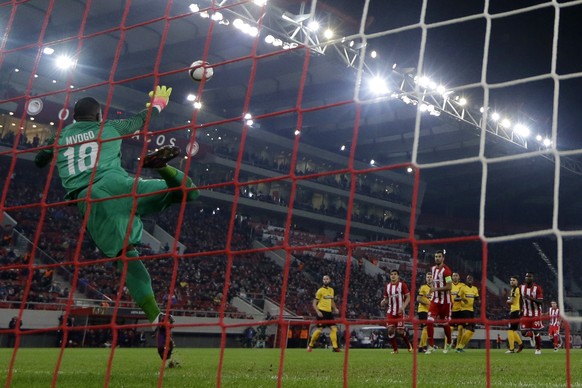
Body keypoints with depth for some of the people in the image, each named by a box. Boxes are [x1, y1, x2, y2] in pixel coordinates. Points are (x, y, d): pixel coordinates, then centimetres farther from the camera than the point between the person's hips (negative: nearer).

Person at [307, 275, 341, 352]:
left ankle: (335, 347, 0)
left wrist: (335, 308, 11)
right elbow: (314, 303, -4)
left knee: (334, 328, -3)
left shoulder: (331, 290, 14)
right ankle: (310, 345, 8)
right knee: (320, 329, -9)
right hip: (322, 312, -6)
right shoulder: (320, 290, -5)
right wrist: (317, 311, -18)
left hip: (329, 312, 6)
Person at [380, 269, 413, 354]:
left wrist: (403, 307, -17)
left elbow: (408, 297, -4)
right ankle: (395, 349, 8)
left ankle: (409, 344, 19)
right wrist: (383, 302, -5)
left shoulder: (402, 285, -3)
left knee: (400, 331, -7)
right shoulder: (387, 286, 11)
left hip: (399, 312, -4)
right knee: (390, 330, -5)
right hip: (390, 312, 4)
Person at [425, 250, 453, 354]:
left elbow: (449, 287, -19)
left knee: (445, 323, 8)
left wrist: (436, 289, -22)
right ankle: (431, 346, -4)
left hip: (445, 301, -6)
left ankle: (448, 343, 33)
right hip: (435, 299, 6)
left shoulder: (446, 270, -14)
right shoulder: (433, 269, 10)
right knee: (429, 322, -9)